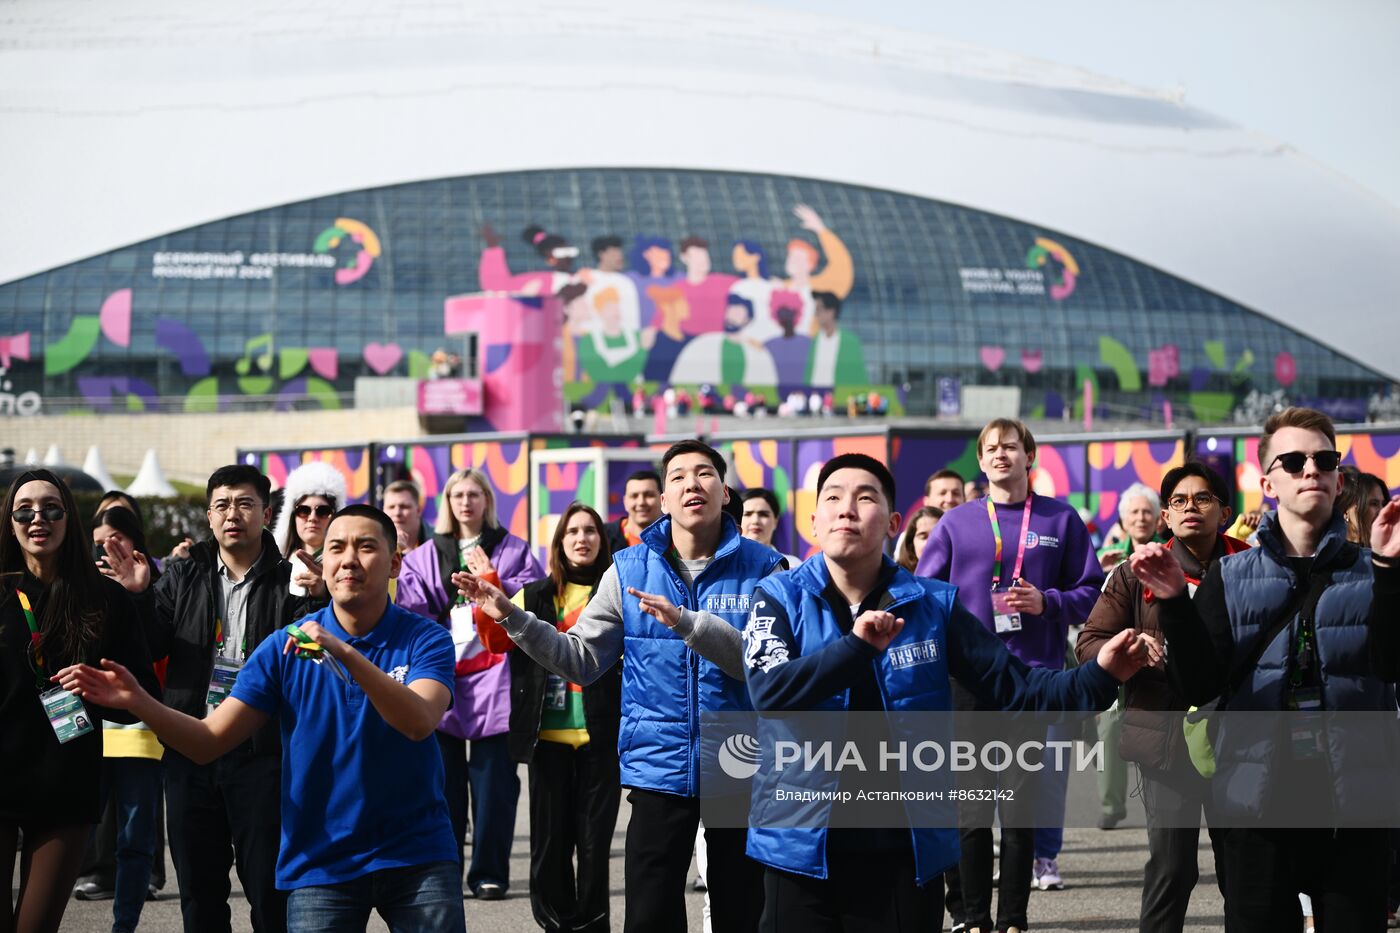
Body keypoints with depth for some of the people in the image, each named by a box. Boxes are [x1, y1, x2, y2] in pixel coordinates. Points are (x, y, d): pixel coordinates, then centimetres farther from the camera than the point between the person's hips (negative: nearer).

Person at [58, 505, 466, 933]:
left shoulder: (425, 639, -5)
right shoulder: (285, 649, 0)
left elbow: (419, 722, -24)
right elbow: (209, 741, -4)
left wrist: (346, 654, -35)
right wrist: (137, 701, -20)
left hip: (416, 855, -1)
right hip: (320, 865, 1)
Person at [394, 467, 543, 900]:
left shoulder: (513, 550, 11)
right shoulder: (424, 556, 13)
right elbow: (413, 613, 3)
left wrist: (492, 580, -8)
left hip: (494, 677, -1)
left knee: (493, 779, -2)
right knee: (444, 779, 2)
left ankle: (489, 873, 5)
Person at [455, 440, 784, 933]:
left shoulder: (761, 568, -5)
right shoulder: (629, 569, 2)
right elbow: (581, 658, 4)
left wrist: (686, 623, -28)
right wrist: (513, 618, -7)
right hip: (659, 767, 1)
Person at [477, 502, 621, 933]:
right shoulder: (536, 596, 9)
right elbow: (497, 639, -3)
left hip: (600, 736, -2)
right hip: (549, 736, 2)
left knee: (594, 841, 4)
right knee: (550, 840, 6)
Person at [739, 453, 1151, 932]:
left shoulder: (933, 605, 2)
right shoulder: (780, 597, -1)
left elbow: (1016, 687, 1)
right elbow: (768, 694, -16)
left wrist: (1099, 676, -14)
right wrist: (857, 646, -25)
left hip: (907, 850, 1)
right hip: (802, 845, -1)